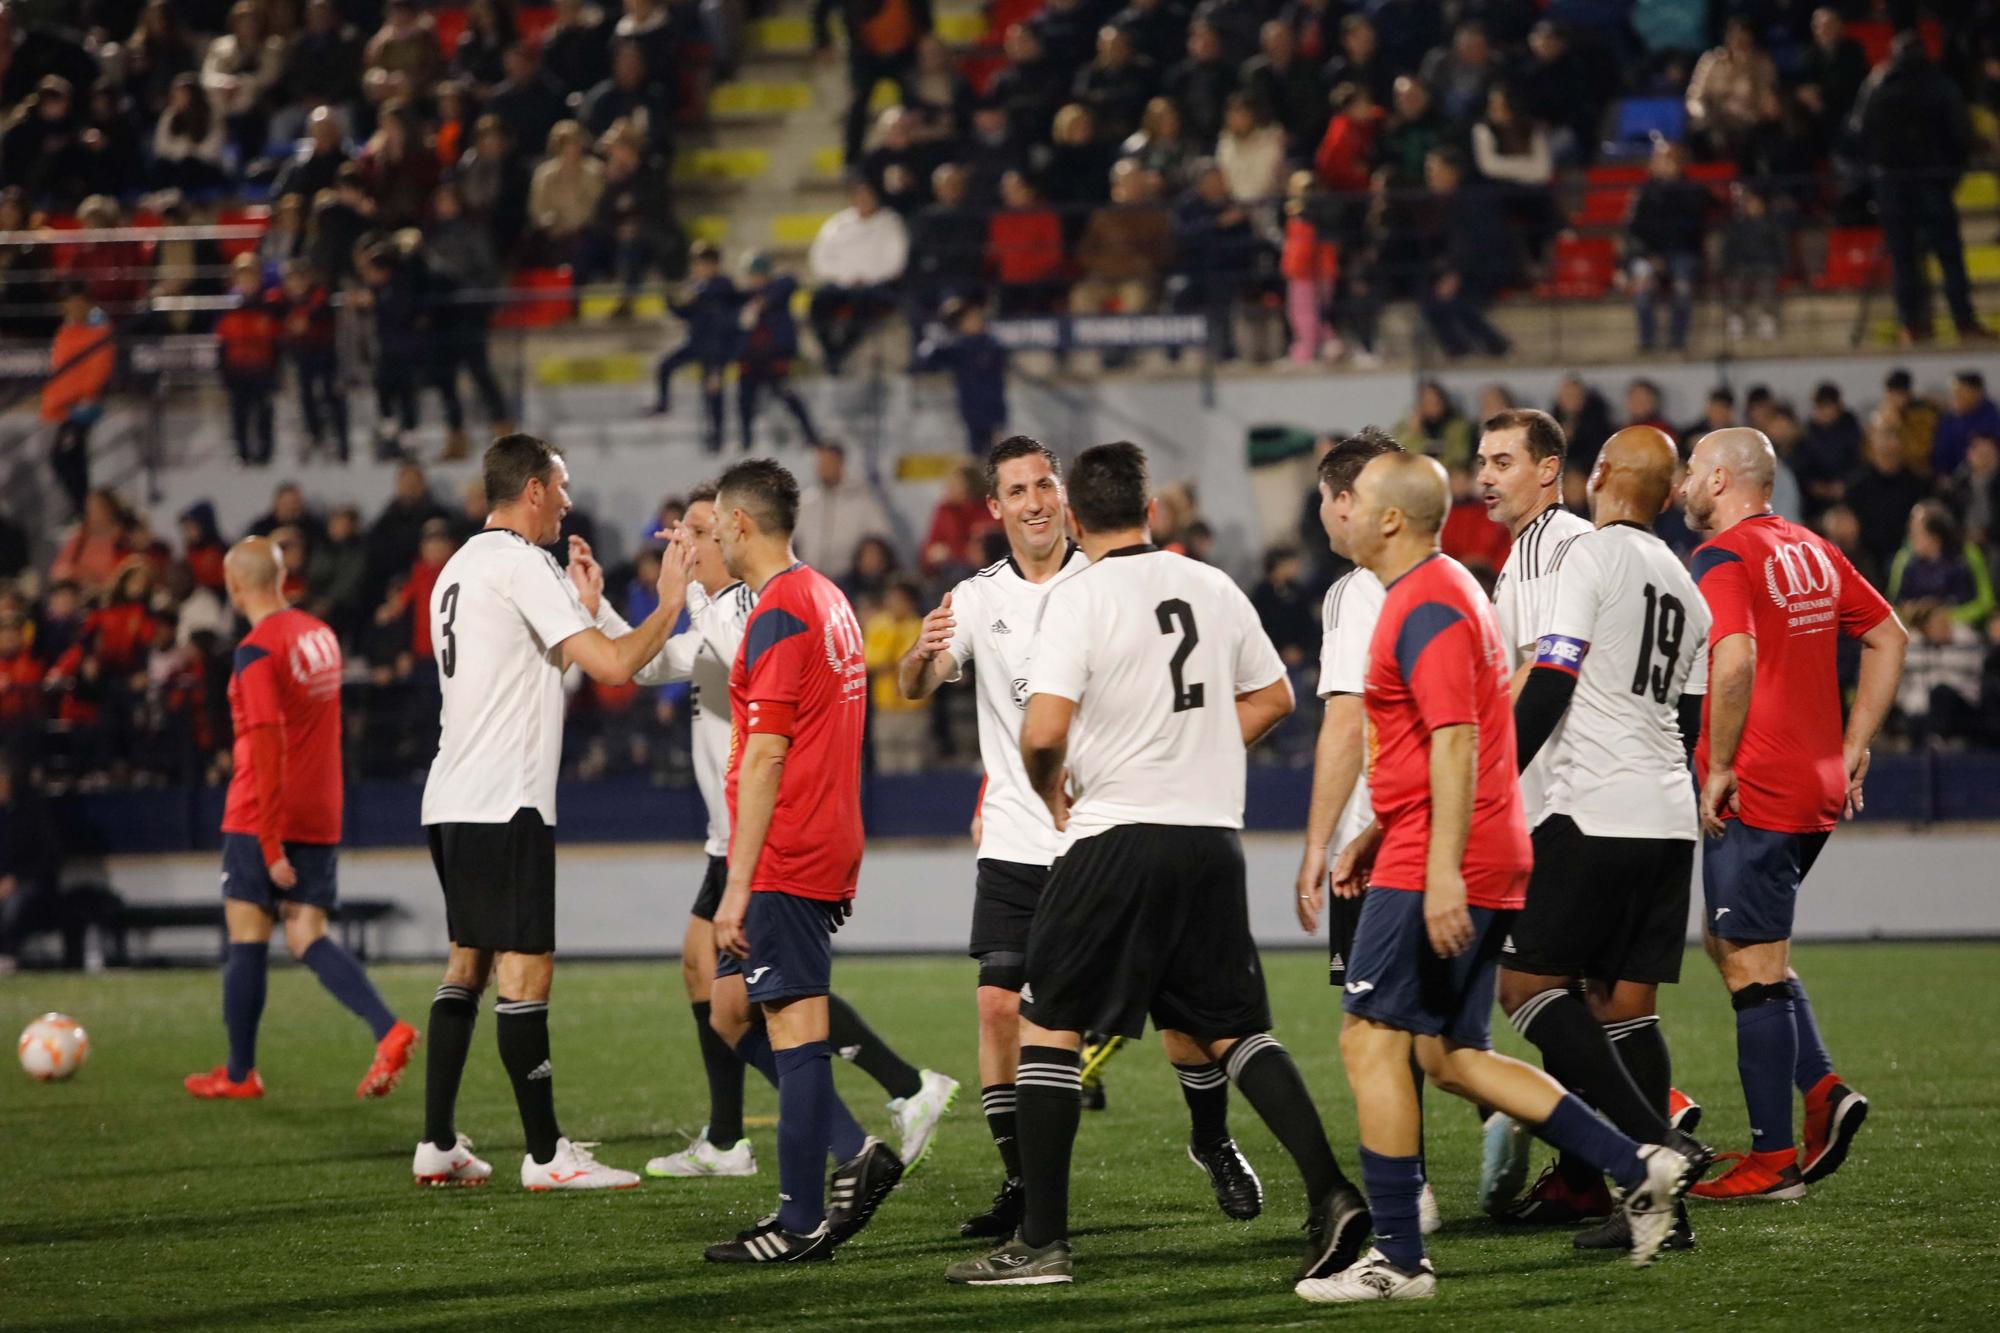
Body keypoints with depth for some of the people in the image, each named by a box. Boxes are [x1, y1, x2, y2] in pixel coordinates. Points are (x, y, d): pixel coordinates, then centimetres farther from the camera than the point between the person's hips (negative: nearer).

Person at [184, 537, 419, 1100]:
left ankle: (239, 1073, 11)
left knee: (247, 939, 3)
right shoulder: (320, 635, 10)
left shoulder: (257, 651, -15)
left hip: (262, 820, -7)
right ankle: (388, 1031, -13)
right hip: (320, 819, 7)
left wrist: (271, 845, -20)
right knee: (307, 938, 6)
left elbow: (269, 749, -20)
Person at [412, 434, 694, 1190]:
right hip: (502, 802, -9)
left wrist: (585, 603, 28)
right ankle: (545, 1156, -5)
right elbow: (613, 665, -18)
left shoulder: (460, 567, 17)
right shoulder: (520, 564, -11)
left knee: (468, 962, 14)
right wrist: (671, 601, -4)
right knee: (526, 968, -6)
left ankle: (438, 1144, 14)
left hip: (452, 801, 9)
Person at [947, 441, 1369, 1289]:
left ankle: (1041, 1242, 3)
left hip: (1118, 837, -5)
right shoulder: (1212, 588, 8)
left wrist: (1051, 796, 2)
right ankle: (1330, 1195, -4)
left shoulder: (1079, 597, -9)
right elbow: (1272, 697, 18)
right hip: (1213, 835, 5)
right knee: (1233, 1030, 11)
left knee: (1048, 1026, 5)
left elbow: (1043, 730, -17)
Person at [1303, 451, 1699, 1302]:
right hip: (1487, 864, 10)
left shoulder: (1426, 608, -14)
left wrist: (1441, 869, -27)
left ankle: (1397, 1259, -6)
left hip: (1431, 872, -10)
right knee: (1451, 1058, 12)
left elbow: (1455, 743, -22)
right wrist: (1377, 835, 28)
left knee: (1371, 1042, -7)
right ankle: (1639, 1169, 9)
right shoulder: (1445, 592, 19)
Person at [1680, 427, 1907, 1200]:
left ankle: (1773, 1160, 0)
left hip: (1756, 795, -9)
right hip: (1819, 788, 9)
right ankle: (1822, 1092, 9)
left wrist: (1719, 767, -18)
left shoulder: (1723, 557, -12)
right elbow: (1889, 637, 18)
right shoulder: (1812, 552, 13)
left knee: (1753, 967, -3)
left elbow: (1735, 659, -27)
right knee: (1729, 942, 21)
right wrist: (1854, 747, 18)